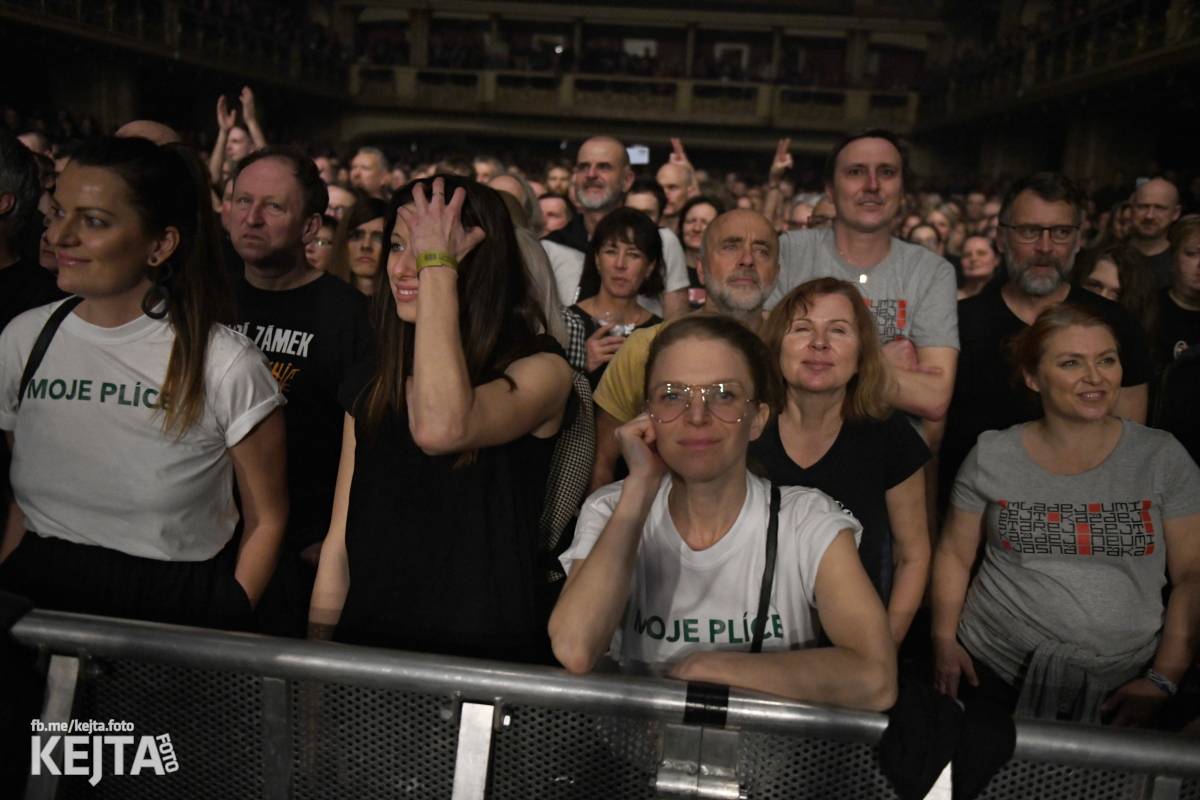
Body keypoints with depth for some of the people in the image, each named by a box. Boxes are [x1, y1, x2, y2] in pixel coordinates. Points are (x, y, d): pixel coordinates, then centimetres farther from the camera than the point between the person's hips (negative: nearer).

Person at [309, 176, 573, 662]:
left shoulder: (541, 370, -9)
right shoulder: (370, 382, 9)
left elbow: (440, 430, -30)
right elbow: (339, 541, 11)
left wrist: (437, 264, -21)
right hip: (368, 646, 4)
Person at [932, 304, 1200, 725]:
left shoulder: (1162, 457, -3)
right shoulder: (991, 456, -3)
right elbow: (954, 554, 5)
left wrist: (1163, 679, -9)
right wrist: (944, 641, -5)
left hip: (1120, 688, 0)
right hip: (994, 673, 0)